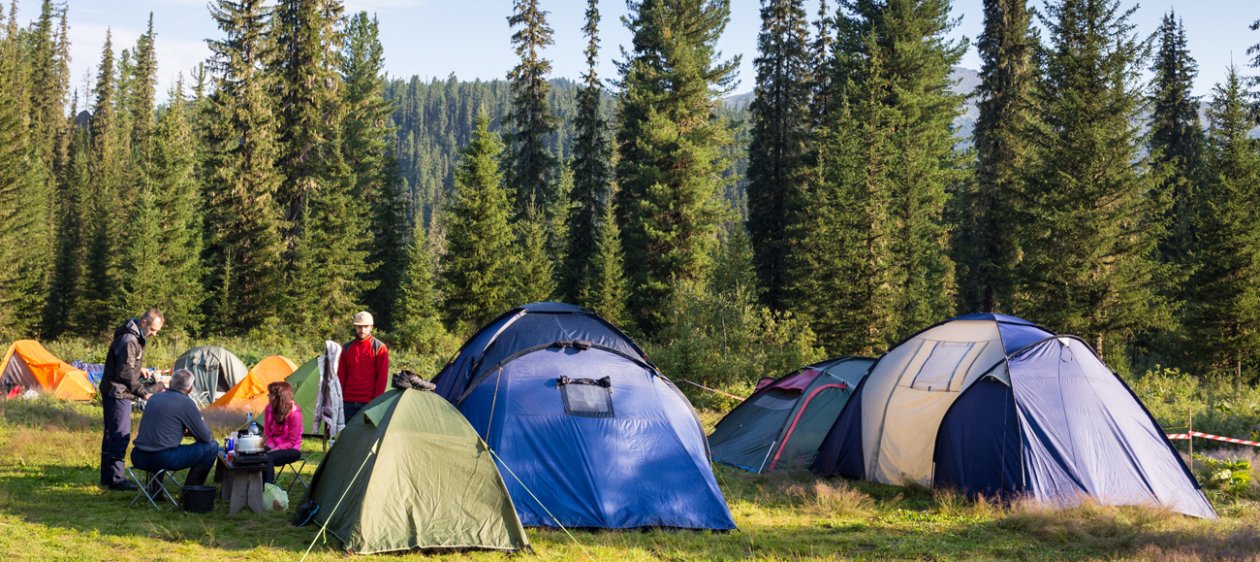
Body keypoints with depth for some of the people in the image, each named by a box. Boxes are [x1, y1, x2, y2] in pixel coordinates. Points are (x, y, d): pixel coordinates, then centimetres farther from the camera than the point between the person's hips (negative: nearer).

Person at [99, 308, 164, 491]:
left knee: (111, 434, 15)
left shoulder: (134, 337, 11)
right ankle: (116, 479, -4)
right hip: (117, 393, -11)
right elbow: (126, 374, -24)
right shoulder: (129, 340, -21)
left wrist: (139, 368, 12)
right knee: (120, 435, -8)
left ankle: (107, 477, 23)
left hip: (114, 392, 11)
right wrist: (145, 393, -22)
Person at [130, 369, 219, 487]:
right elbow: (206, 437, 0)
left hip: (138, 459, 7)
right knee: (211, 447, 3)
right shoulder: (186, 403, -5)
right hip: (164, 459, -7)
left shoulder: (154, 398, 14)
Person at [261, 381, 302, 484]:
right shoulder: (269, 409, 1)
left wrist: (275, 449, -22)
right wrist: (271, 447, -12)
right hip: (274, 448, 6)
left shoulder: (294, 413, -19)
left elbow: (292, 442, -14)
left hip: (291, 450, -6)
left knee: (267, 458, -33)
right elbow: (267, 434, 7)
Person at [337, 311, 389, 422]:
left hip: (369, 403, -4)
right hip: (348, 402, 4)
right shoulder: (347, 348, 11)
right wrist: (339, 398, 7)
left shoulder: (379, 348, -2)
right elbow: (341, 375, 13)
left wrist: (377, 401, -9)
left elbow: (382, 377, -4)